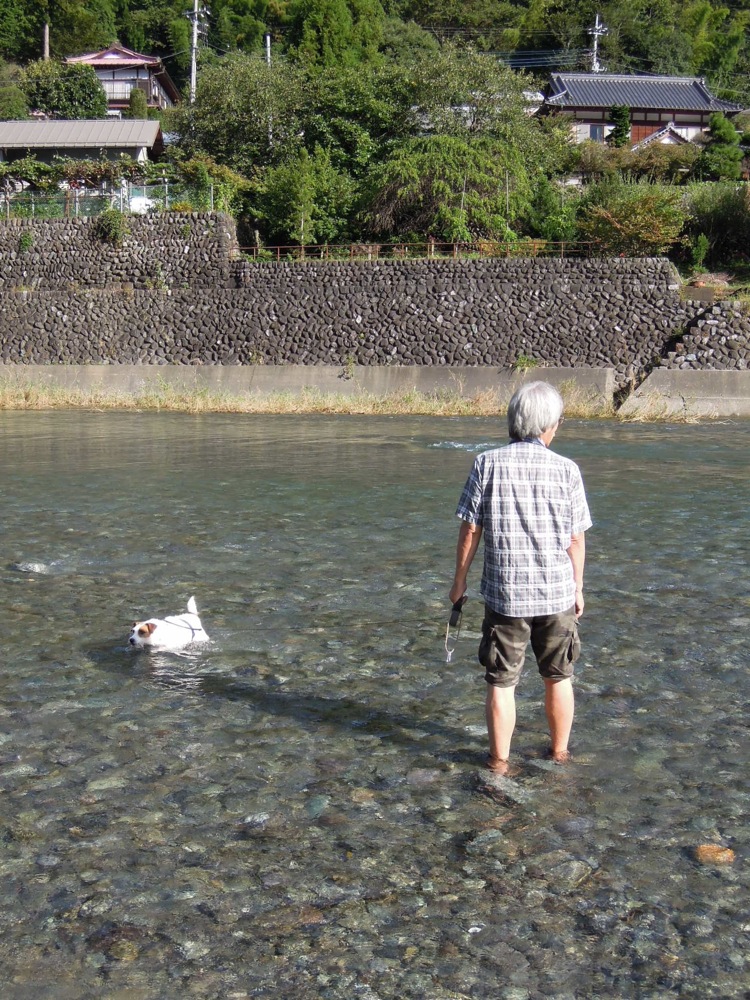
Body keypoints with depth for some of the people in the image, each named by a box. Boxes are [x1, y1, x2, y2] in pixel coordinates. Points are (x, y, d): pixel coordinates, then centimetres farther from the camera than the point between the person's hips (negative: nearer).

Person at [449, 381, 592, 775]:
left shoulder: (487, 464, -7)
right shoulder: (566, 469, -6)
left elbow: (469, 529, -5)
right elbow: (577, 538, -2)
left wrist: (459, 580, 7)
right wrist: (577, 588, 11)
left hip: (504, 593, -1)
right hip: (557, 593, 1)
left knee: (501, 682, 9)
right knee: (558, 677, 18)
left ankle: (499, 763, 15)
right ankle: (559, 754, 31)